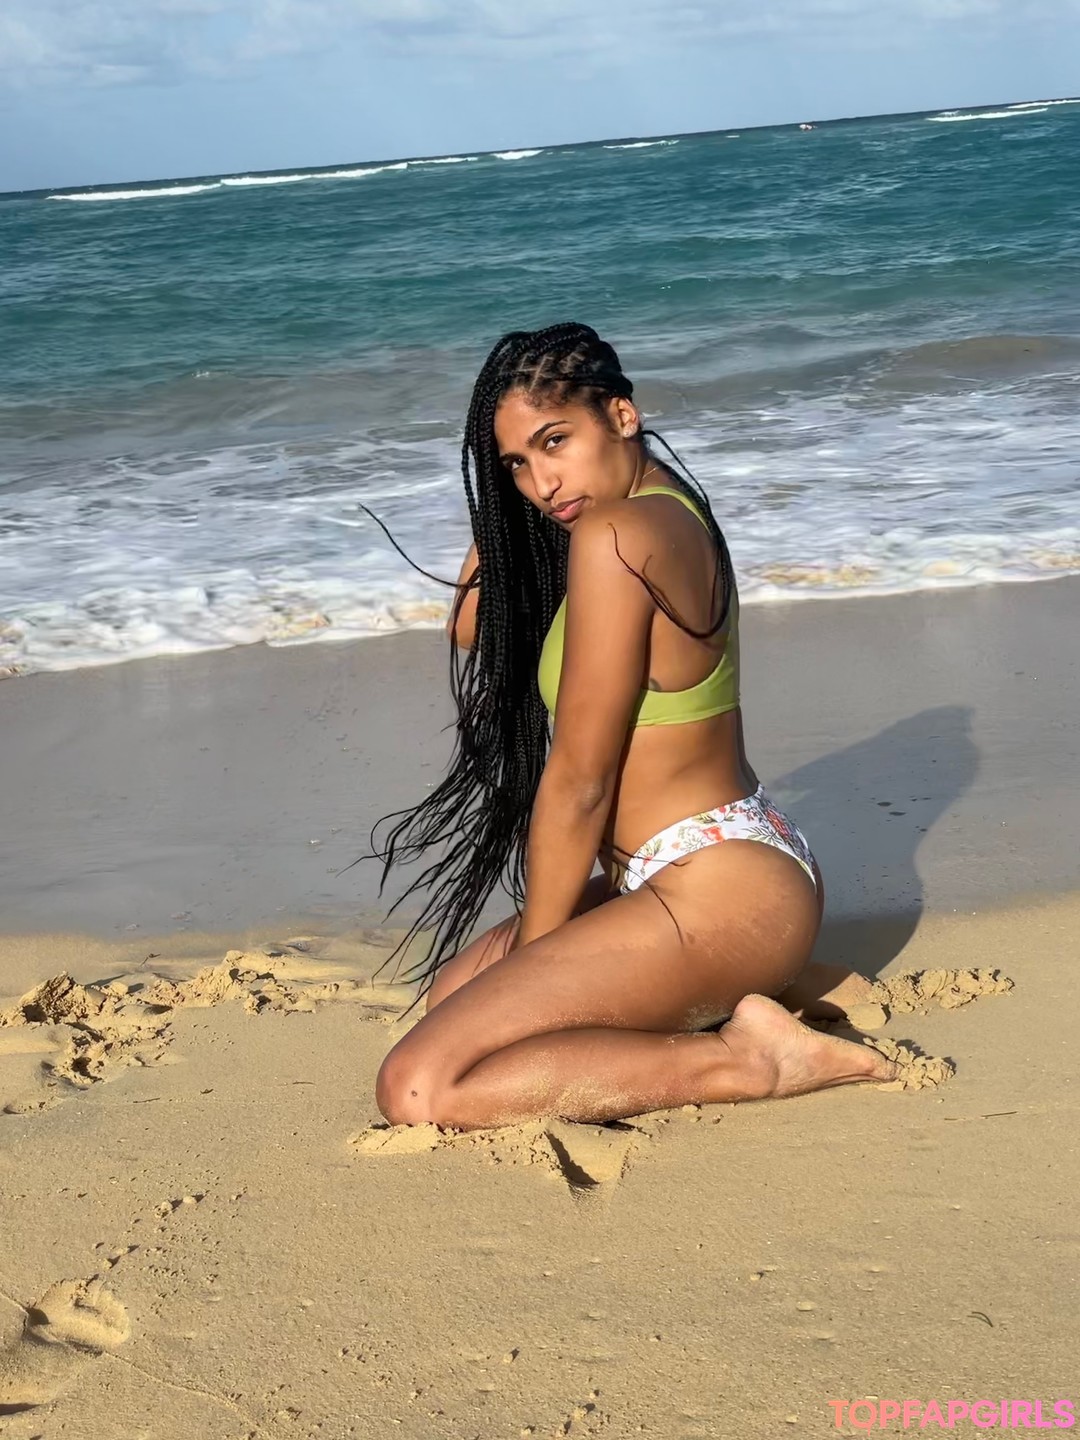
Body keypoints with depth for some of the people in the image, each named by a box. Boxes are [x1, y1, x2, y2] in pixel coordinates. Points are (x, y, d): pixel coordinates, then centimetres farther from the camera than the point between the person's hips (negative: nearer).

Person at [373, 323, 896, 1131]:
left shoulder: (615, 535, -19)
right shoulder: (672, 510, 11)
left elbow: (578, 782, -14)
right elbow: (474, 634, 19)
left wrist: (532, 949, -3)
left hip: (719, 892, -11)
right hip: (748, 860, 11)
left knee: (417, 1091, -17)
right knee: (453, 985, 25)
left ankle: (741, 1060, -10)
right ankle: (764, 985, 15)